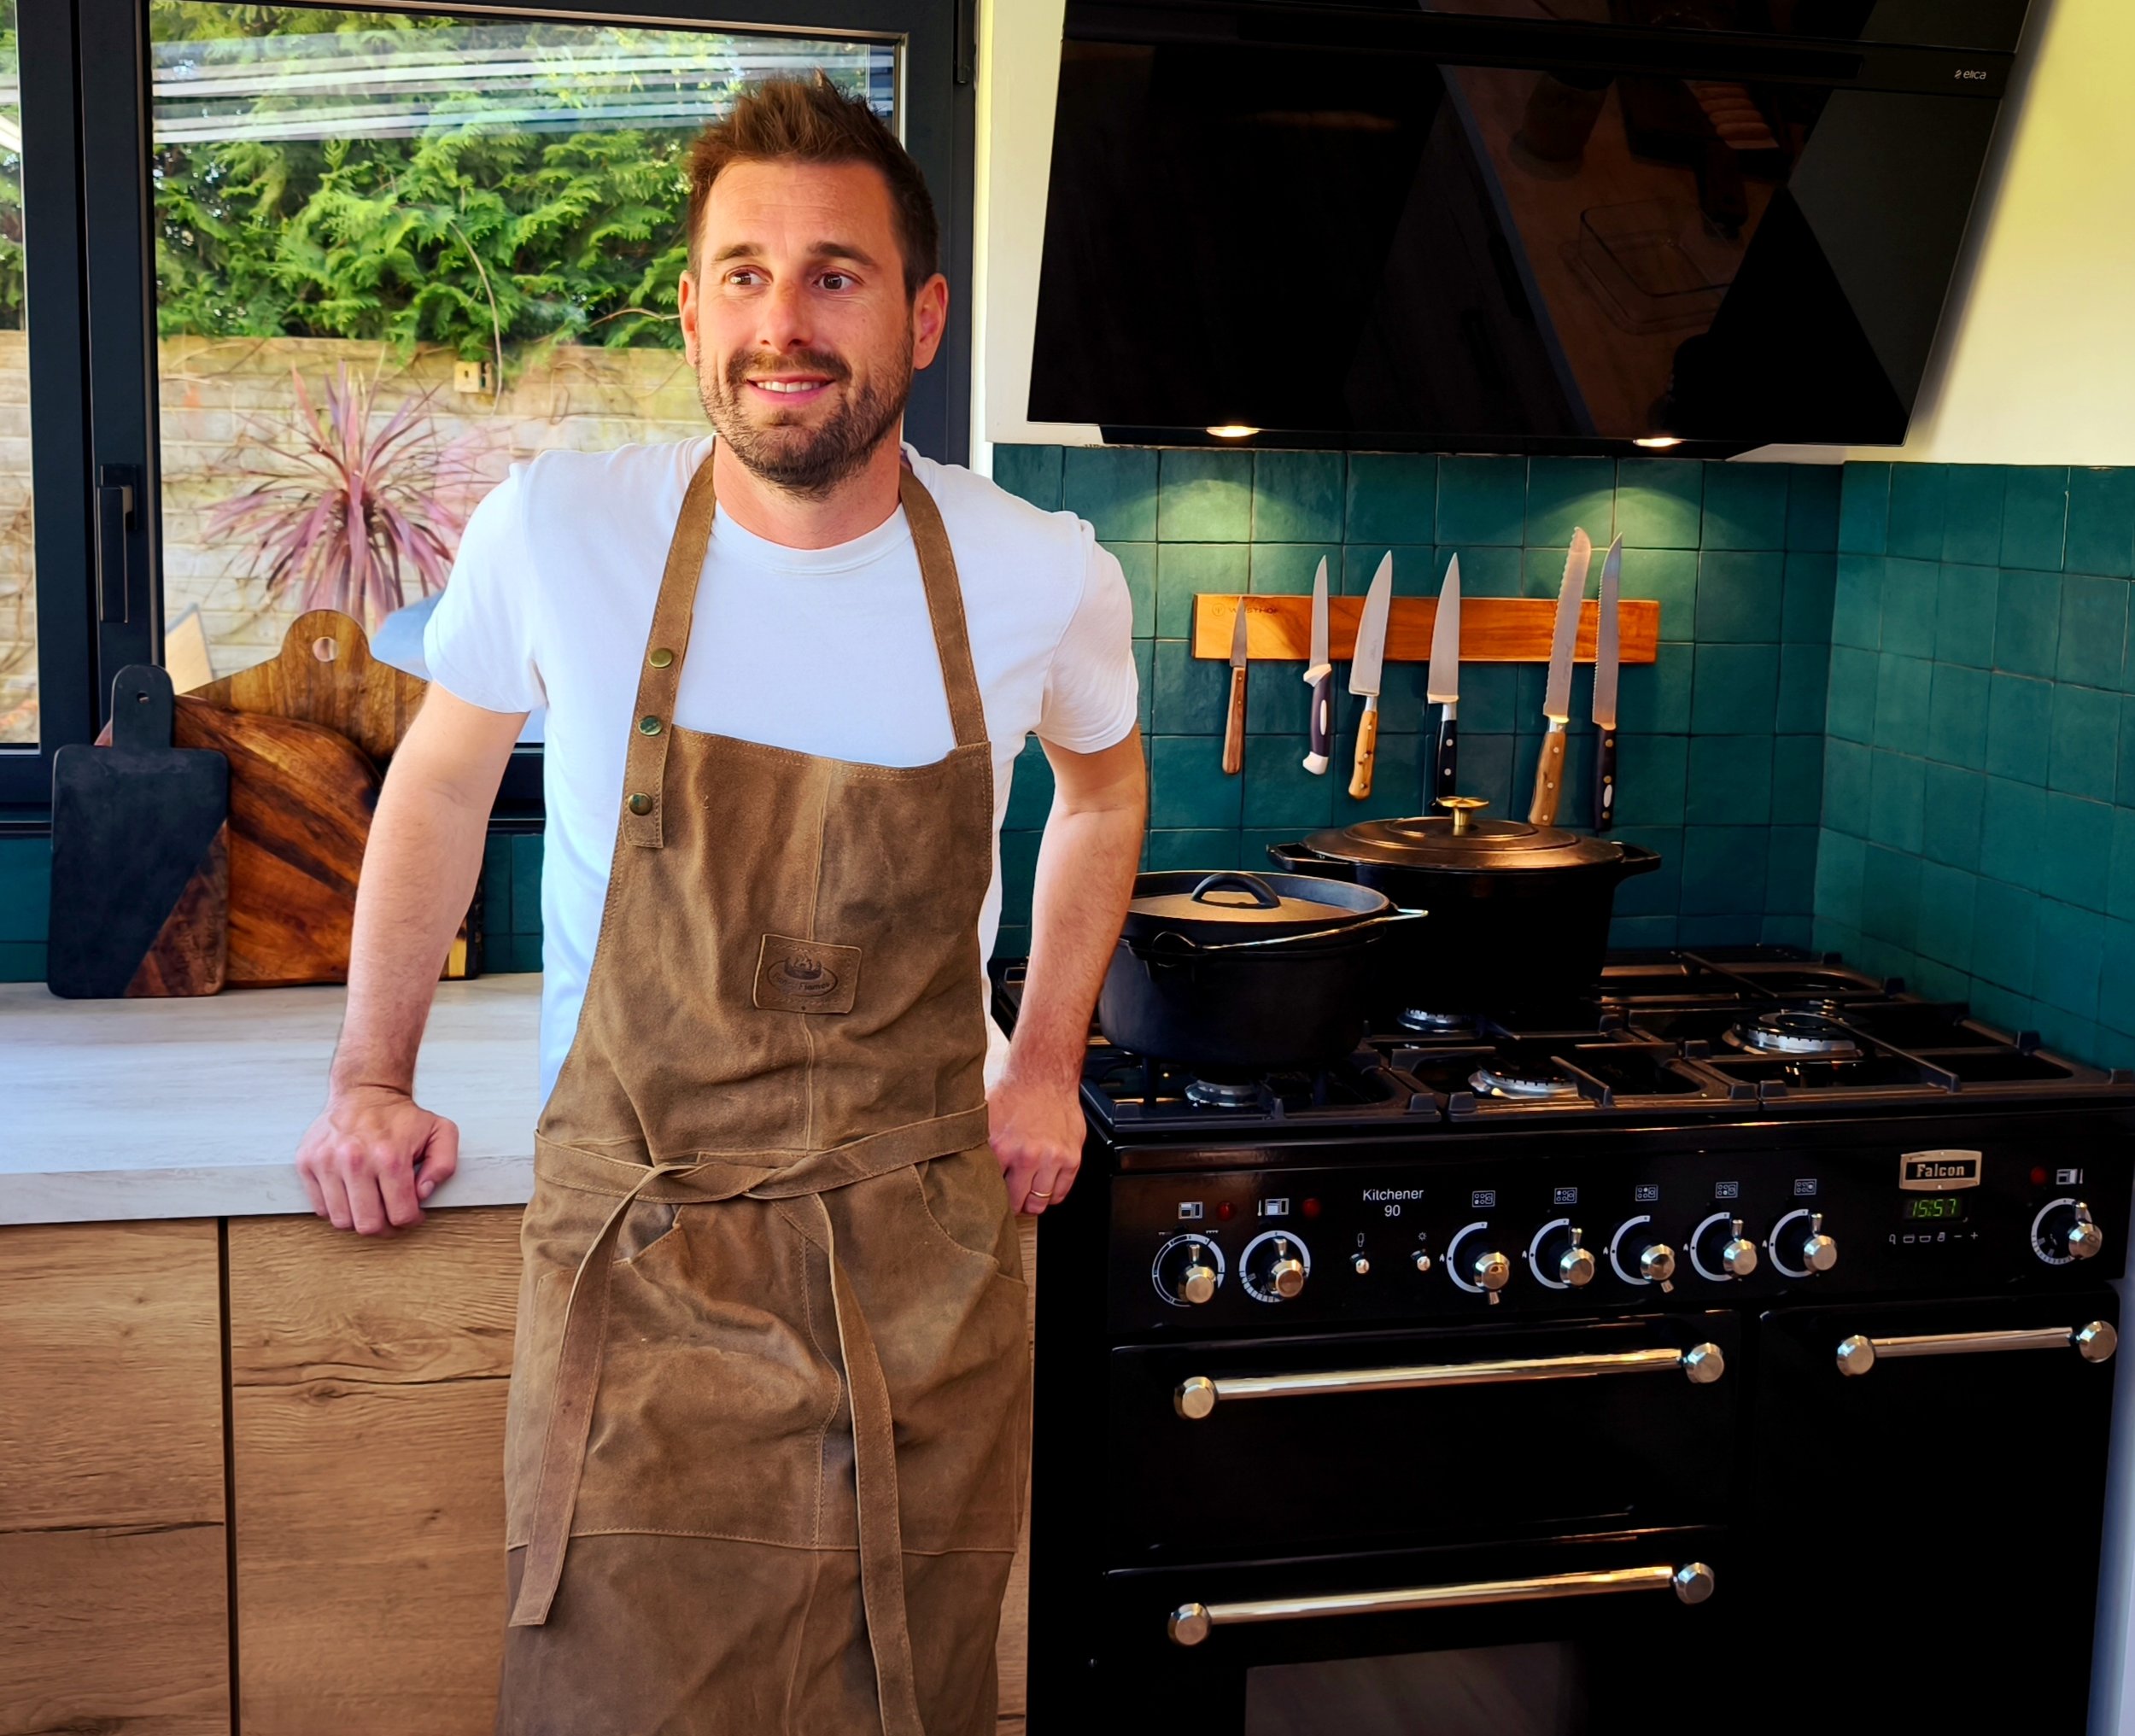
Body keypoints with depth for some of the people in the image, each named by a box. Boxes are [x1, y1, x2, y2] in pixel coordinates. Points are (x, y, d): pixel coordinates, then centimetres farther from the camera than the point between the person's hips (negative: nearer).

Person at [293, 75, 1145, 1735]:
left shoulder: (1046, 580, -6)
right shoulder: (555, 532, -9)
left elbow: (1103, 784, 17)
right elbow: (441, 777, 10)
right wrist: (372, 1080, 10)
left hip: (925, 1260, 2)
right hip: (639, 1257, -1)